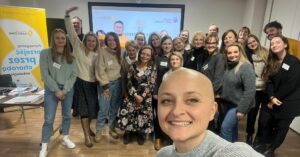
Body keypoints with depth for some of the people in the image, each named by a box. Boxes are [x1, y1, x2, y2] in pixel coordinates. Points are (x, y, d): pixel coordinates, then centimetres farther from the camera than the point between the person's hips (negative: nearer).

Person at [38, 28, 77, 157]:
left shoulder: (70, 56, 4)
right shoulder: (45, 53, -5)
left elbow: (74, 74, 0)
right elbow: (45, 74, -10)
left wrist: (64, 90, -9)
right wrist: (56, 90, -13)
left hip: (68, 90, 3)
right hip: (51, 90, -3)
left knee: (67, 115, 13)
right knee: (49, 119, 0)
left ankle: (65, 138, 32)